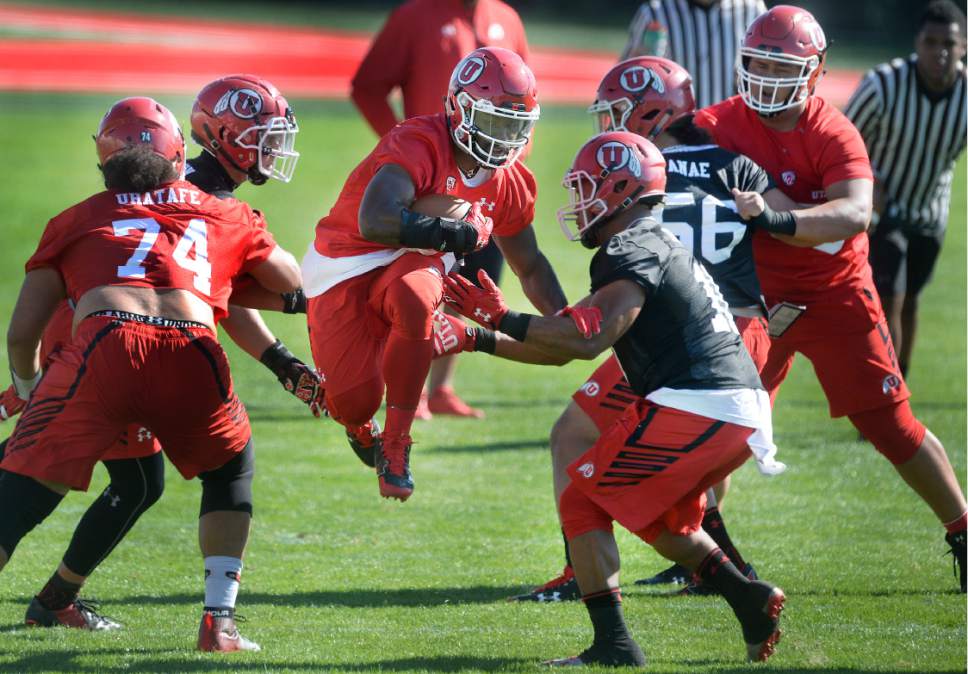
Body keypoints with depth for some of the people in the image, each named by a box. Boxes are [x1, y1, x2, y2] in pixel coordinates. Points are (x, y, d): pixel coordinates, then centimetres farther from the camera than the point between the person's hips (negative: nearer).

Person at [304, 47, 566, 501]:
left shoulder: (509, 183, 0)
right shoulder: (418, 144, -24)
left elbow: (531, 268, 17)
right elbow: (374, 222, -40)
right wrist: (460, 233, -31)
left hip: (409, 267, 4)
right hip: (344, 270, -4)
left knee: (415, 301, -35)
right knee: (355, 398, -18)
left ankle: (395, 446, -20)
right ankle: (359, 424, 26)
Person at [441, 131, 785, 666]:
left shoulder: (632, 252, -7)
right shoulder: (660, 249, 24)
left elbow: (588, 339, -22)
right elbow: (562, 351, 26)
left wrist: (504, 319, -16)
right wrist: (483, 339, 24)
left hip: (693, 409, -10)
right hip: (744, 411, 10)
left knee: (582, 503, 0)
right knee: (659, 518, 30)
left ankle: (614, 643, -7)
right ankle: (751, 600, 17)